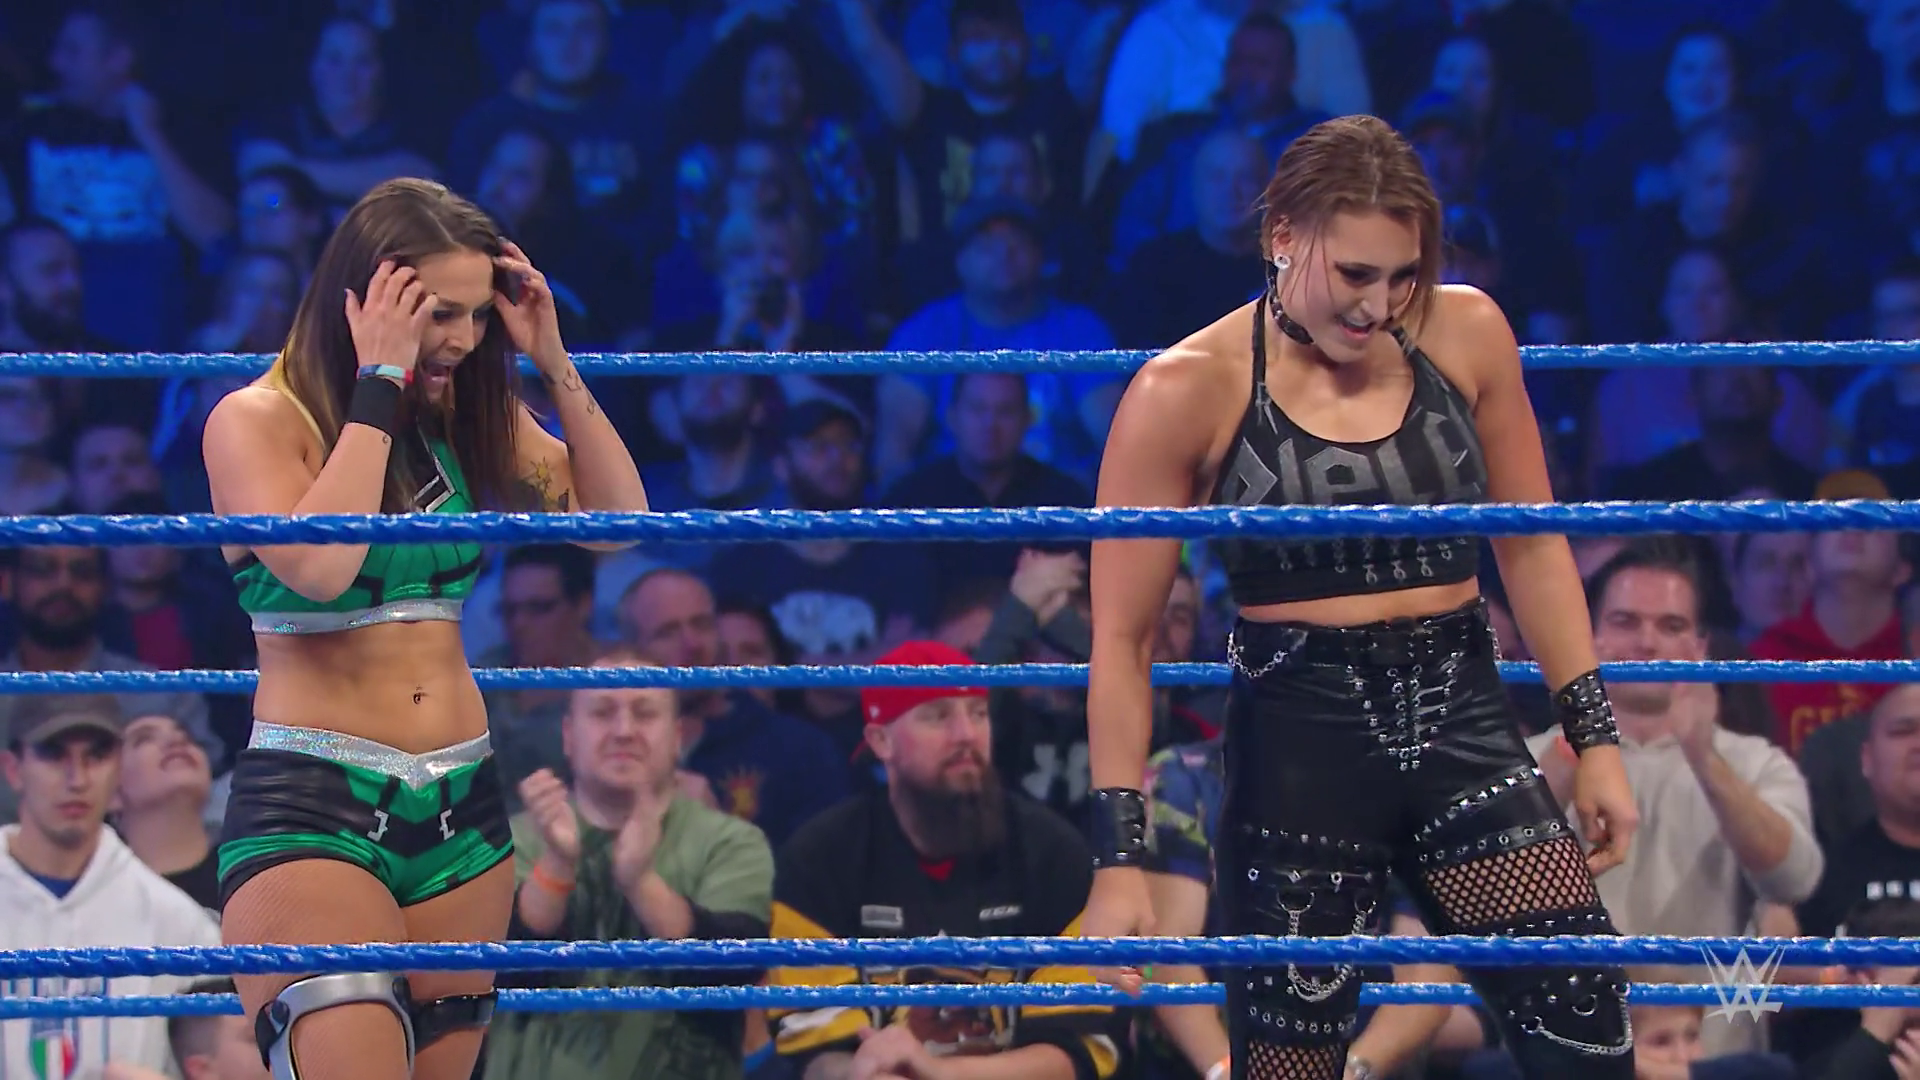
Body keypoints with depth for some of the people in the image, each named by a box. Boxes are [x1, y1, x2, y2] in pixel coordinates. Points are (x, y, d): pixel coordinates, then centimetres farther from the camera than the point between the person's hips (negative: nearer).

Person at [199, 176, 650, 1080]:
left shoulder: (467, 421, 12)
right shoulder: (255, 422, -5)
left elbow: (623, 519, 10)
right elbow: (319, 565, -21)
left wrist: (553, 364, 2)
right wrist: (380, 385, -14)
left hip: (461, 805, 6)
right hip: (310, 805, -6)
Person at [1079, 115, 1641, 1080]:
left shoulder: (1465, 336, 3)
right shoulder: (1188, 392, -7)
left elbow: (1533, 549, 15)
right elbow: (1121, 637, -5)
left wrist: (1594, 738, 11)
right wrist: (1118, 856, -10)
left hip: (1461, 721, 3)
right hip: (1299, 744, -3)